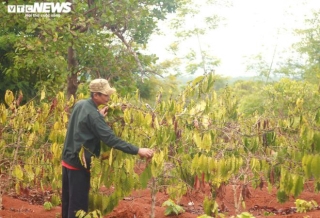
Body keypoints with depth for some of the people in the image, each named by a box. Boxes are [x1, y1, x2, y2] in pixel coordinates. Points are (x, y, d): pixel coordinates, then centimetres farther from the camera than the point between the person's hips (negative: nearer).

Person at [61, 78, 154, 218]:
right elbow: (111, 139, -28)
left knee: (68, 200, 19)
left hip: (68, 159, 9)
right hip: (78, 163, -9)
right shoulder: (92, 114, -23)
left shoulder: (80, 104, 4)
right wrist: (138, 151, -28)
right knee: (78, 203, 1)